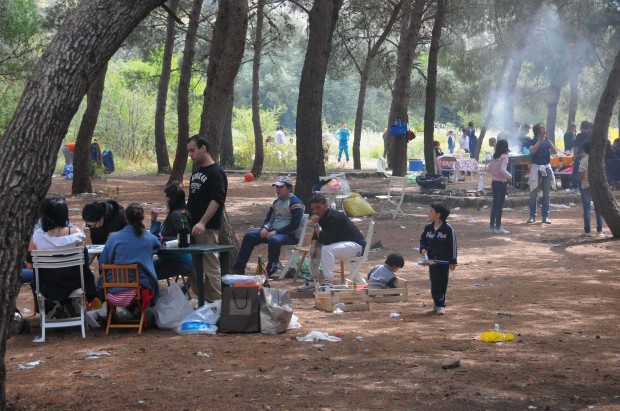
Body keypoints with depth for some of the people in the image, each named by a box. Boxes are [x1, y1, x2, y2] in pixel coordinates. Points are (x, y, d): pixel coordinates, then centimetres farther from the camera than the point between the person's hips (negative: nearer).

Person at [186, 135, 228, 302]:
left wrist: (202, 222, -28)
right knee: (193, 267, 9)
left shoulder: (216, 173, -10)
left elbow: (217, 200, -20)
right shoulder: (196, 172, 18)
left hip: (207, 228, -9)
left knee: (210, 266, -8)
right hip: (192, 226, 9)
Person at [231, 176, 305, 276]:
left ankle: (270, 270, -25)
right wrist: (265, 228, -1)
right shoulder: (276, 202, 17)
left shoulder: (295, 203, -10)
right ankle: (238, 268, -4)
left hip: (291, 235, -9)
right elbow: (269, 218, 24)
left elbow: (295, 224, -18)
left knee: (274, 240, -40)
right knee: (249, 236, -1)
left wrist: (276, 232, -21)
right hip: (273, 232, 9)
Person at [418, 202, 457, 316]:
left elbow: (453, 245, -8)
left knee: (443, 283, 7)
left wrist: (453, 262, -8)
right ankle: (439, 304, 0)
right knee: (435, 283, -4)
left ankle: (440, 304, 18)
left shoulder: (448, 229, -12)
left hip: (444, 261, -3)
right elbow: (423, 240, 15)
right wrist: (423, 249, -8)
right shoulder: (428, 228, 1)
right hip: (432, 260, 3)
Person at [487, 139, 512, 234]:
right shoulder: (504, 156, -15)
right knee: (499, 205, -2)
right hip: (502, 183, -7)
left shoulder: (495, 156, 5)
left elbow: (489, 168, 9)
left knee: (495, 204, 14)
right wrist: (509, 176, -11)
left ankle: (492, 226, 18)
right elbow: (502, 169, -25)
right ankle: (498, 227, 1)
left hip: (494, 182, 7)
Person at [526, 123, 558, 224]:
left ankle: (545, 216, 9)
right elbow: (532, 151, -20)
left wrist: (547, 139, -13)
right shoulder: (533, 142, -1)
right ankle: (532, 216, 2)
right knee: (533, 193, -2)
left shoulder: (547, 141, 7)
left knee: (546, 193, 5)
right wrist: (540, 140, -18)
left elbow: (555, 151, -8)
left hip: (547, 168, 3)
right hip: (536, 168, -3)